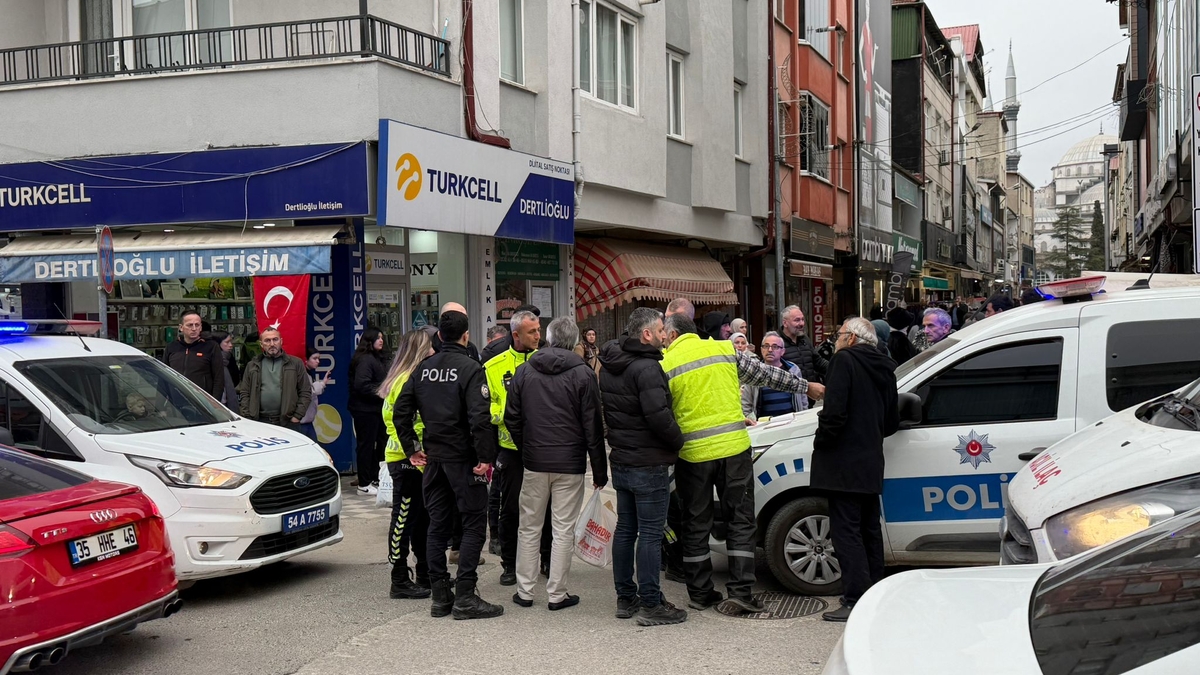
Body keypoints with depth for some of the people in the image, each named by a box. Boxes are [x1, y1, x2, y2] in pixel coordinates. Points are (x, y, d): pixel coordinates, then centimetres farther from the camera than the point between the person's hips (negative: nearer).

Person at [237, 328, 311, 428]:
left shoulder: (296, 363, 7)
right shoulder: (252, 366, 14)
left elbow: (305, 392, 5)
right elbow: (244, 394, 11)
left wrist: (297, 417, -4)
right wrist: (248, 419, 1)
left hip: (287, 422, -1)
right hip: (259, 421, 2)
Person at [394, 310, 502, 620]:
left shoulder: (424, 368, 8)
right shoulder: (470, 368, -12)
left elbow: (401, 412, 7)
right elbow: (479, 417, -22)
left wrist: (412, 449, 12)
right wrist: (485, 457, -17)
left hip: (433, 458, 6)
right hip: (463, 458, -6)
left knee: (438, 525, 12)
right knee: (474, 524, 0)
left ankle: (440, 596, 15)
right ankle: (465, 596, -3)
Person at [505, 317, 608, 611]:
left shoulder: (524, 371, 4)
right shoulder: (583, 374, -6)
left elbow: (511, 418, 6)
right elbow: (593, 426, -6)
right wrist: (599, 469, -1)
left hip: (534, 462, 3)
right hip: (570, 464, -3)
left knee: (530, 527, 12)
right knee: (563, 530, 4)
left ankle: (524, 590, 16)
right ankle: (557, 593, 7)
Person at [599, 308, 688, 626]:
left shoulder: (610, 366, 10)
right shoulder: (646, 367, -19)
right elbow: (659, 416, -25)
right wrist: (678, 441, -10)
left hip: (621, 461, 9)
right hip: (648, 465, -9)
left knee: (625, 529, 15)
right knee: (651, 534, -4)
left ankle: (625, 598, 23)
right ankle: (651, 605, 0)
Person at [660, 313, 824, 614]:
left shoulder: (664, 364, -2)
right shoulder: (725, 349, 5)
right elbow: (766, 374, 12)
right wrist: (806, 386, 23)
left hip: (692, 454, -1)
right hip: (734, 448, 1)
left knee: (696, 525, 11)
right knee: (741, 521, 8)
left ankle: (700, 593, 16)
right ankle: (740, 590, 3)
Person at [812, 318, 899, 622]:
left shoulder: (844, 360, -12)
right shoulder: (884, 368, 13)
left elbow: (835, 411, -22)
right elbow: (892, 422, 17)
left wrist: (821, 442, -9)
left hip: (843, 463, -9)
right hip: (871, 463, 9)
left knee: (846, 531, -7)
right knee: (869, 529, 18)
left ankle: (856, 601, -10)